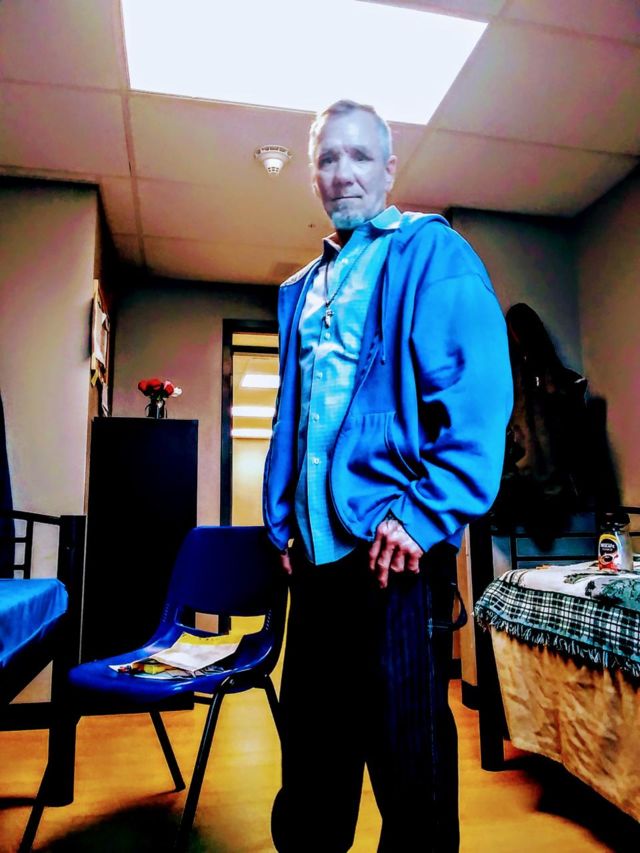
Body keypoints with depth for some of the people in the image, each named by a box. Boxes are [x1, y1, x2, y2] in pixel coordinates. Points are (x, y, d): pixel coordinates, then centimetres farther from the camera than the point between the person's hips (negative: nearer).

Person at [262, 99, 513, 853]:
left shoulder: (432, 250, 0)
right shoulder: (301, 290, 19)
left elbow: (479, 393, -12)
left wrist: (426, 514, -19)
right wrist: (281, 521, 13)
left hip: (397, 549, -6)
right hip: (317, 553, 7)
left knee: (408, 760, 8)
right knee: (312, 749, 20)